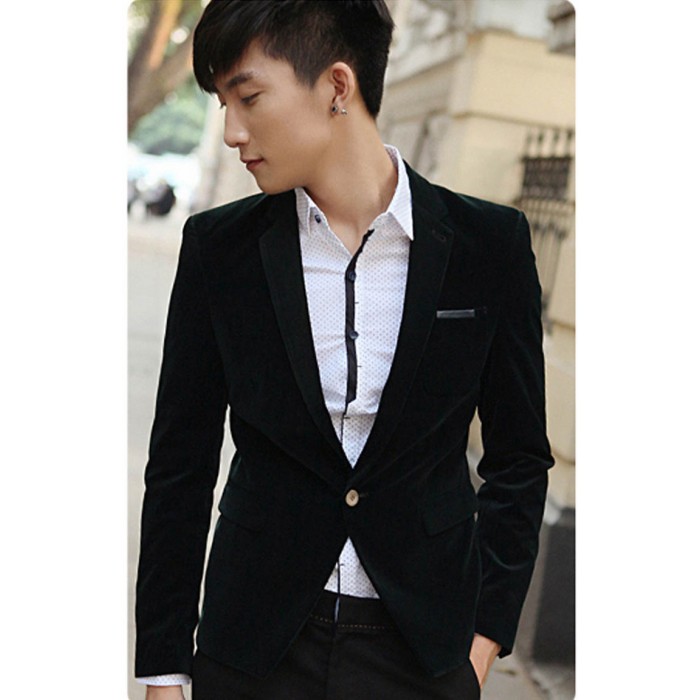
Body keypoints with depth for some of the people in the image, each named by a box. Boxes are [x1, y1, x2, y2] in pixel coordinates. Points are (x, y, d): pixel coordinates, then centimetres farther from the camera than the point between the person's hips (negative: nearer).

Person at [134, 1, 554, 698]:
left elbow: (518, 456, 2)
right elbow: (180, 465, 0)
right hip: (252, 644, 1)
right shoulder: (218, 247, -4)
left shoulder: (489, 243, -6)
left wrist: (484, 637, -2)